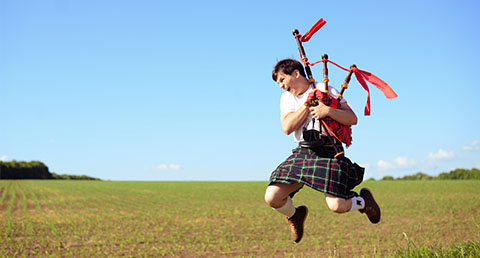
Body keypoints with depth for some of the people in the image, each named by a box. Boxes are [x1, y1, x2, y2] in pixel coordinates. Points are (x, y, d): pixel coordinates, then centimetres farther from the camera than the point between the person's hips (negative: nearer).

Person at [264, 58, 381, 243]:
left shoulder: (325, 90, 3)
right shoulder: (287, 98, 12)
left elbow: (352, 119, -2)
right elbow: (287, 127, -5)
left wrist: (328, 110, -19)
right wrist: (308, 103, -9)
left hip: (329, 152, -4)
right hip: (302, 152, 4)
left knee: (337, 206, -19)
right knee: (272, 198, -13)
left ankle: (363, 200, 18)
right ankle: (295, 215, 23)